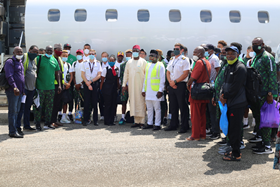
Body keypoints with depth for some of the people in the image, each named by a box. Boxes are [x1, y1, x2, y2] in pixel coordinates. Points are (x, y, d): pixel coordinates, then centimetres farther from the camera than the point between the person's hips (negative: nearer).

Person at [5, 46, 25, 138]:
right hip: (12, 91, -9)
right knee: (12, 111, -7)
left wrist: (23, 89, 20)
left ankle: (12, 130, 20)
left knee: (16, 111, 12)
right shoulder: (10, 62, -8)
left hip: (19, 91, 9)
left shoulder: (20, 62, 20)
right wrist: (14, 87, -25)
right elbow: (9, 76, -18)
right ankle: (13, 132, -5)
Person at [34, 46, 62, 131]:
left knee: (49, 106, 8)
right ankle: (37, 124, 6)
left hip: (51, 87, 5)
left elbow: (57, 73, 16)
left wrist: (59, 85, 10)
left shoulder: (54, 60, 12)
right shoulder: (39, 59, -2)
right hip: (40, 87, -4)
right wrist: (34, 84, -8)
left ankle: (47, 123, 17)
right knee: (38, 106, -1)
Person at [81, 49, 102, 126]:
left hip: (95, 83, 0)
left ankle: (95, 120, 6)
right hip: (86, 83, 0)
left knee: (95, 102, 0)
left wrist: (91, 81, -9)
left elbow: (99, 75, 1)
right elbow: (83, 74, 2)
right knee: (87, 102, -2)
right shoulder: (85, 63, 6)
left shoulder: (98, 63, 6)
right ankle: (86, 119, 4)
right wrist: (88, 84, -7)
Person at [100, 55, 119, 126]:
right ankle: (107, 121, 6)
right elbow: (102, 80, -2)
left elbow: (117, 80, 13)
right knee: (107, 105, -3)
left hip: (114, 89, 5)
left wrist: (118, 87, 9)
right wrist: (101, 90, -4)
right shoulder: (105, 69, -4)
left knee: (113, 105, 5)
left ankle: (111, 121, 15)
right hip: (107, 89, -5)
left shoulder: (117, 69, 8)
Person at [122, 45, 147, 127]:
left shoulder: (143, 62, 1)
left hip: (140, 85, -4)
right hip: (131, 85, 4)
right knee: (133, 102, 3)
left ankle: (142, 121, -2)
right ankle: (136, 121, 8)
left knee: (141, 102, -5)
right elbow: (126, 73, 15)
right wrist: (124, 85, 10)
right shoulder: (129, 62, 13)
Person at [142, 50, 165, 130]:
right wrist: (143, 89, 14)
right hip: (148, 91, 7)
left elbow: (162, 79, -8)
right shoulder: (148, 65, 16)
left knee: (157, 108, -1)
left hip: (156, 91, -7)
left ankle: (157, 124, 4)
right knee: (149, 108, 11)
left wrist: (160, 90, -15)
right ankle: (149, 123, 19)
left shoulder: (160, 65, -4)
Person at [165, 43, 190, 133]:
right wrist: (170, 82, -2)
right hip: (171, 85, 7)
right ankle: (173, 125, 21)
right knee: (173, 106, 11)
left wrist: (175, 81, -14)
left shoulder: (184, 60, -5)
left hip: (180, 85, -7)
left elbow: (185, 74, -13)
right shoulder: (171, 60, 16)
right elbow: (168, 72, 16)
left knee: (182, 106, -3)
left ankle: (184, 126, 3)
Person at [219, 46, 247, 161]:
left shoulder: (240, 68, -12)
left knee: (235, 129, -6)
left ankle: (236, 155, 2)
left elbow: (235, 87, -17)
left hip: (237, 103, -9)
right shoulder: (228, 67, 17)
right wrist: (223, 95, 1)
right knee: (230, 128, 13)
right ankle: (234, 150, 24)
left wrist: (225, 97, -9)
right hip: (230, 103, 9)